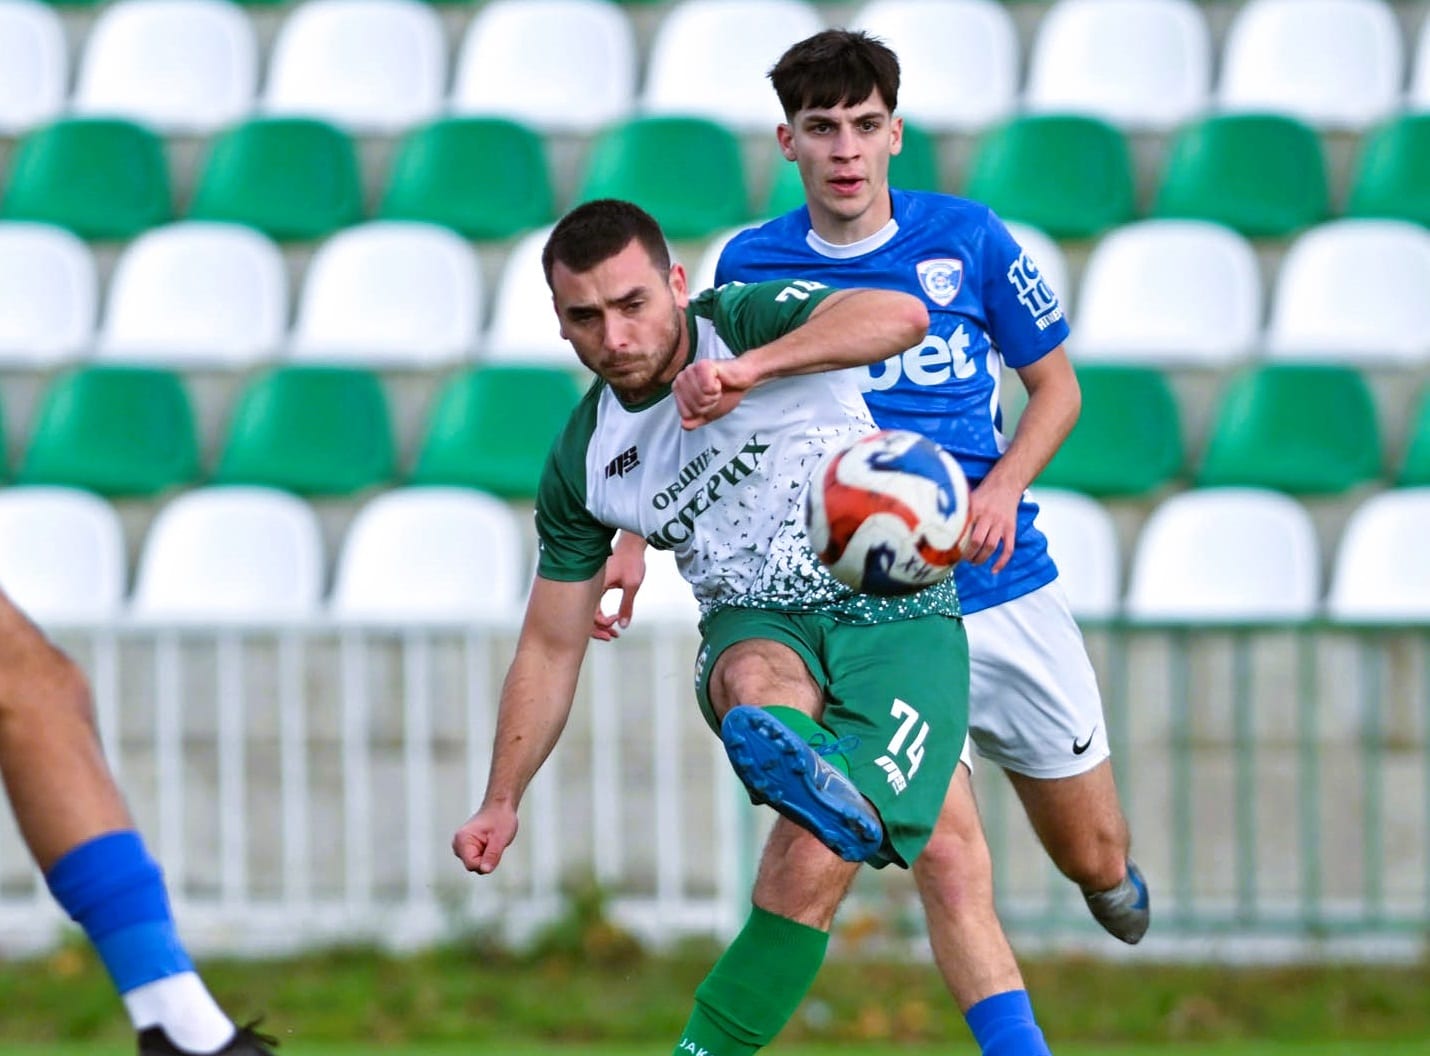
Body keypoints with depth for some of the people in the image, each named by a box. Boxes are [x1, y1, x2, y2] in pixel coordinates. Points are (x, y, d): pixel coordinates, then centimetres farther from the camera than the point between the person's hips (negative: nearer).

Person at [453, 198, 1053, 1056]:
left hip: (896, 618, -1)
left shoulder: (748, 322, -7)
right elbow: (552, 645, 15)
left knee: (812, 867, -25)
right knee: (756, 681, -40)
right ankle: (816, 774, -69)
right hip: (758, 629, 1)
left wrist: (751, 369, -40)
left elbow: (899, 316, -28)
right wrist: (503, 802, 10)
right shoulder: (582, 465, 6)